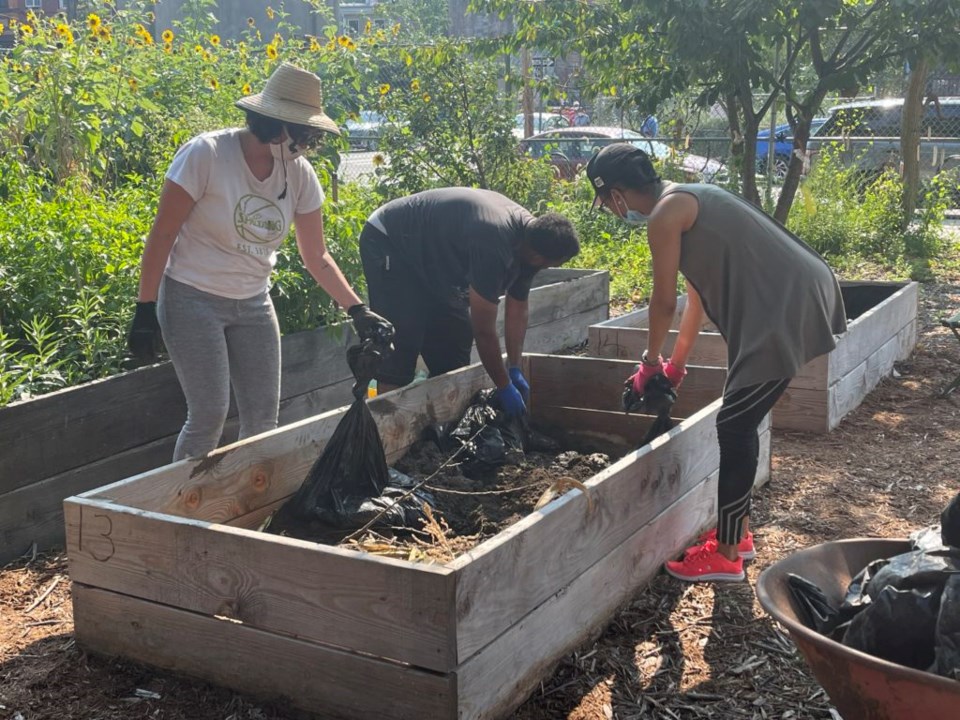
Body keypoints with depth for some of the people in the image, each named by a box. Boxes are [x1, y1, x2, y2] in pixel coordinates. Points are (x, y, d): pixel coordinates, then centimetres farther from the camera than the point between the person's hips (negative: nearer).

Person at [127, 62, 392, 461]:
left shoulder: (299, 174, -4)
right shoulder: (205, 155, -20)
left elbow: (316, 256, 4)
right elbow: (162, 236, -15)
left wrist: (358, 310, -5)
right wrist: (146, 310, -15)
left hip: (253, 304, 6)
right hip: (193, 299, -5)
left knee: (264, 418, 5)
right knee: (209, 416, -10)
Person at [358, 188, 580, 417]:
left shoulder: (529, 234, -9)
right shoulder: (493, 245, -37)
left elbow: (517, 309, 3)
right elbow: (484, 331, -28)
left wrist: (515, 370, -1)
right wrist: (505, 387, -18)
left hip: (431, 257, 9)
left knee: (456, 337, 6)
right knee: (402, 345, -17)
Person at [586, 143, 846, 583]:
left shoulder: (664, 215, -11)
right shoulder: (685, 200, 20)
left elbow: (664, 301, -5)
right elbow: (698, 295, 25)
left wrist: (650, 360, 13)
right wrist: (676, 364, 30)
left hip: (784, 311, -10)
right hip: (794, 299, 10)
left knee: (733, 429, -3)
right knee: (740, 424, 17)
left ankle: (726, 555, 6)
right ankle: (737, 531, 29)